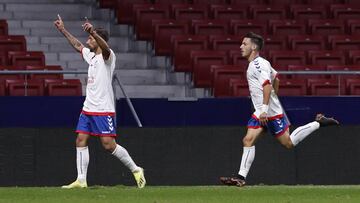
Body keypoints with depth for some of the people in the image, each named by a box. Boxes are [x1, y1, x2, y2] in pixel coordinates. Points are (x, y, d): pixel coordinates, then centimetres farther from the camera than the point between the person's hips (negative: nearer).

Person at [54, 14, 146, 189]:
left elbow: (105, 47, -32)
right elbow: (77, 46, 34)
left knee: (109, 145, -10)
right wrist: (63, 30, 37)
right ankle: (81, 180, 0)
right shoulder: (91, 55, 16)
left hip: (103, 110, -9)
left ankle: (135, 170, 4)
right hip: (88, 108, 9)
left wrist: (93, 32, -49)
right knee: (80, 141, 0)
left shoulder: (107, 56, -9)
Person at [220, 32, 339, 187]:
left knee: (289, 142, -1)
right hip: (260, 113, 9)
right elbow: (276, 78, 29)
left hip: (270, 112, -9)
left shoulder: (258, 63, -14)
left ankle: (318, 123, 11)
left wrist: (265, 108, -29)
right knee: (248, 140, -3)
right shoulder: (257, 63, 16)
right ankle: (241, 177, -8)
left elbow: (267, 84, -25)